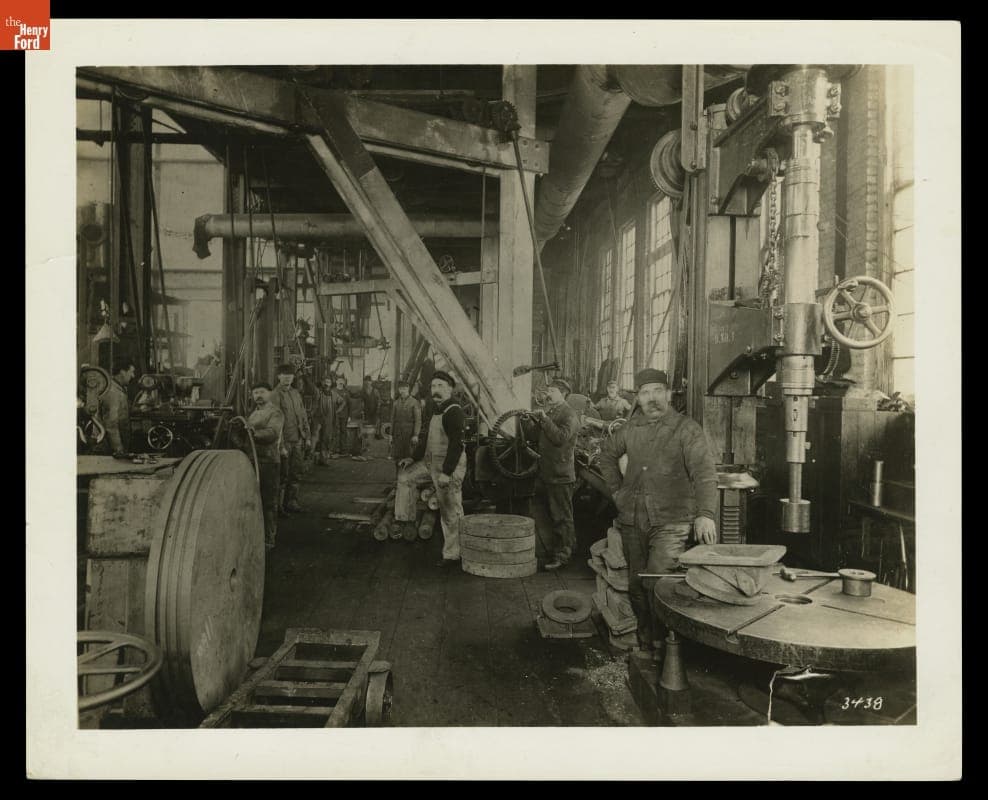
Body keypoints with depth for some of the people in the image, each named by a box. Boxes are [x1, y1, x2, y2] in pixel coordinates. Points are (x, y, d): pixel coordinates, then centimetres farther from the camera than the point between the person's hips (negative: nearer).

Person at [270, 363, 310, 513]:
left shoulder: (296, 393, 13)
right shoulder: (275, 395, -9)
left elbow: (303, 415, 18)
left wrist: (307, 436, 13)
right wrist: (281, 445, -18)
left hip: (298, 439, 7)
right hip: (285, 440, -7)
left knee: (296, 474, 12)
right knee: (283, 475, -1)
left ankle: (292, 502, 21)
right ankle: (278, 505, 9)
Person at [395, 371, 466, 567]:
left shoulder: (453, 411, -18)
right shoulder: (431, 408, 11)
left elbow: (456, 444, -23)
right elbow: (426, 437, 22)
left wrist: (446, 473, -25)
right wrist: (413, 458, 13)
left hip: (450, 464, -9)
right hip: (431, 461, 9)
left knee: (450, 512, -4)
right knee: (405, 475, 17)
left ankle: (452, 554, 4)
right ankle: (406, 518, 27)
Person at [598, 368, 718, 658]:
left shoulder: (687, 430, -8)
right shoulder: (630, 428, 7)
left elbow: (704, 473, -18)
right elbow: (607, 454, 25)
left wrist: (705, 513, -33)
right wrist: (616, 489, 14)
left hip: (670, 521, -5)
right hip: (632, 520, 5)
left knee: (658, 583, -13)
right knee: (636, 584, 14)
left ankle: (662, 646, 6)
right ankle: (643, 642, 32)